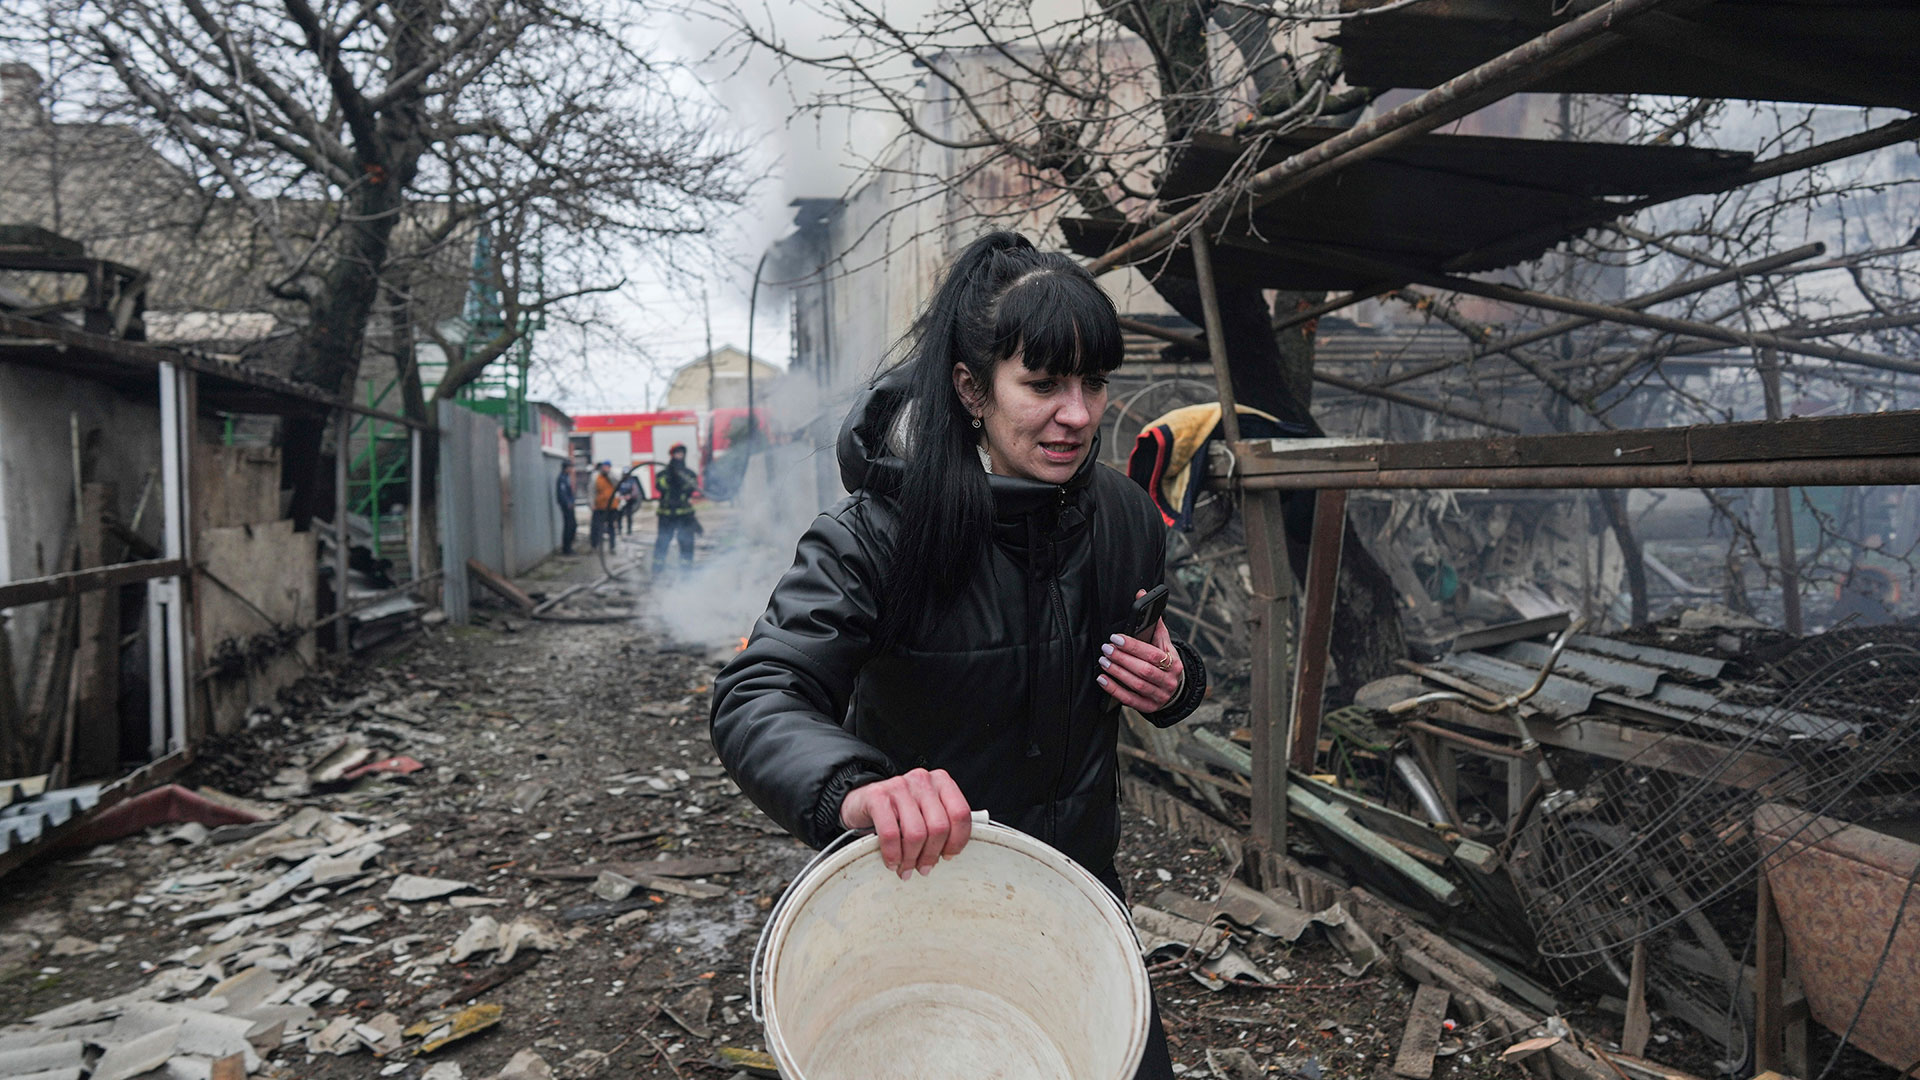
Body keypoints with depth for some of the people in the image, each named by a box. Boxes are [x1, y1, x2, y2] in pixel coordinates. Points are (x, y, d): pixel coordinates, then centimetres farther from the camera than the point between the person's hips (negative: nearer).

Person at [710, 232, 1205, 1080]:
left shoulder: (1124, 517, -7)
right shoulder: (878, 532, -24)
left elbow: (1168, 666, 11)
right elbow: (756, 698, -32)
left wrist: (1172, 685, -14)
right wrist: (853, 786, -53)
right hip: (917, 885, -4)